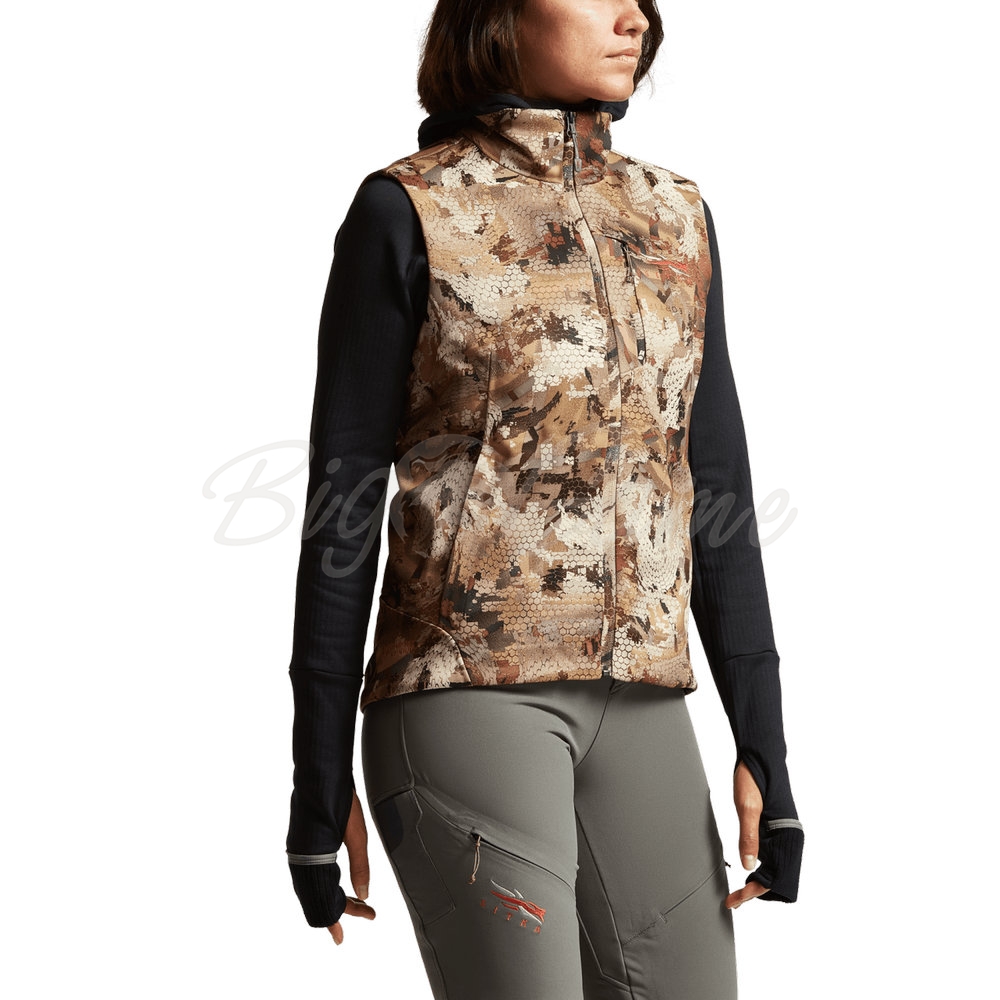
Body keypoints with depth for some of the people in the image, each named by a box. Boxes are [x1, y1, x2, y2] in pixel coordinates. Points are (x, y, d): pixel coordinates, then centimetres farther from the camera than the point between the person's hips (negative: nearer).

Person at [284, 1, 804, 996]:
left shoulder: (675, 217, 13)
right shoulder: (407, 212, -2)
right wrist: (319, 783, -4)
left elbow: (717, 496, 12)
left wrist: (764, 750, 6)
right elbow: (344, 499, -3)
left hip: (641, 707, 5)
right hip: (469, 689, -5)